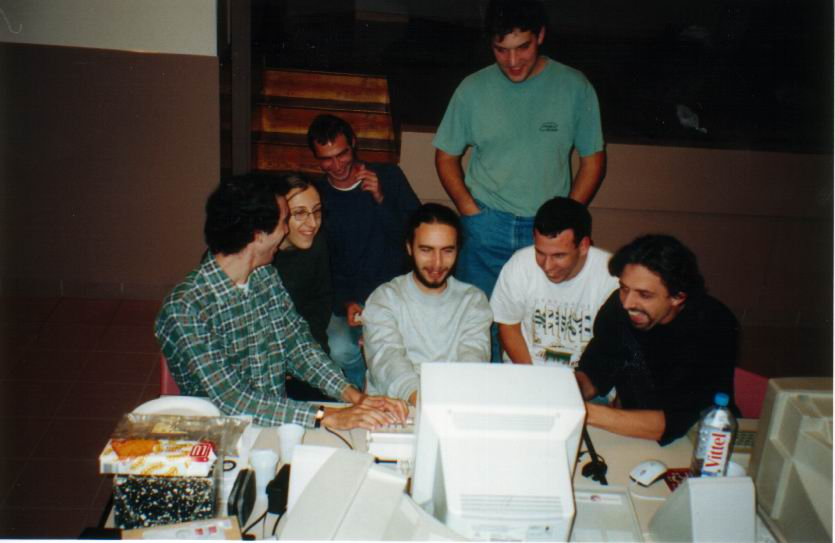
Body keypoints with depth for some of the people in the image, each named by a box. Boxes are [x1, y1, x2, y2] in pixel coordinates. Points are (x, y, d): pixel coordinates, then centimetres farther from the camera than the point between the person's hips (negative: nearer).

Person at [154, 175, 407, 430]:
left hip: (278, 419, 6)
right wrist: (327, 417, -28)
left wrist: (355, 395, -13)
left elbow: (299, 346, 4)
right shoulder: (184, 307, -20)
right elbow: (230, 400, -24)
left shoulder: (267, 277, 4)